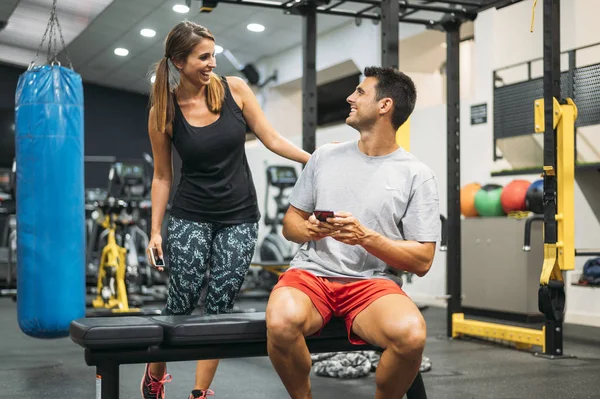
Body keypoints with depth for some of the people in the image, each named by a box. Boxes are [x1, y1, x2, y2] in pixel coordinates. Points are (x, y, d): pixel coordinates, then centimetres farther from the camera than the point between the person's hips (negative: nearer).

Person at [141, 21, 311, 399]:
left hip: (240, 219, 1)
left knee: (219, 306, 1)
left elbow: (271, 138, -1)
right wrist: (155, 231, 1)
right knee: (182, 302, -1)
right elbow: (162, 176, 2)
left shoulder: (234, 89, -4)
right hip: (190, 218, -1)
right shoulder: (164, 112, -5)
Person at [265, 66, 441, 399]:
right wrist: (306, 230, -7)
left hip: (373, 282, -2)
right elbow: (290, 222, 17)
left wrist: (366, 237, -15)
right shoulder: (325, 156, 13)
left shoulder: (416, 175, 3)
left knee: (411, 335, -34)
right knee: (281, 322, -33)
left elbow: (422, 262, 0)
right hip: (311, 272, 2)